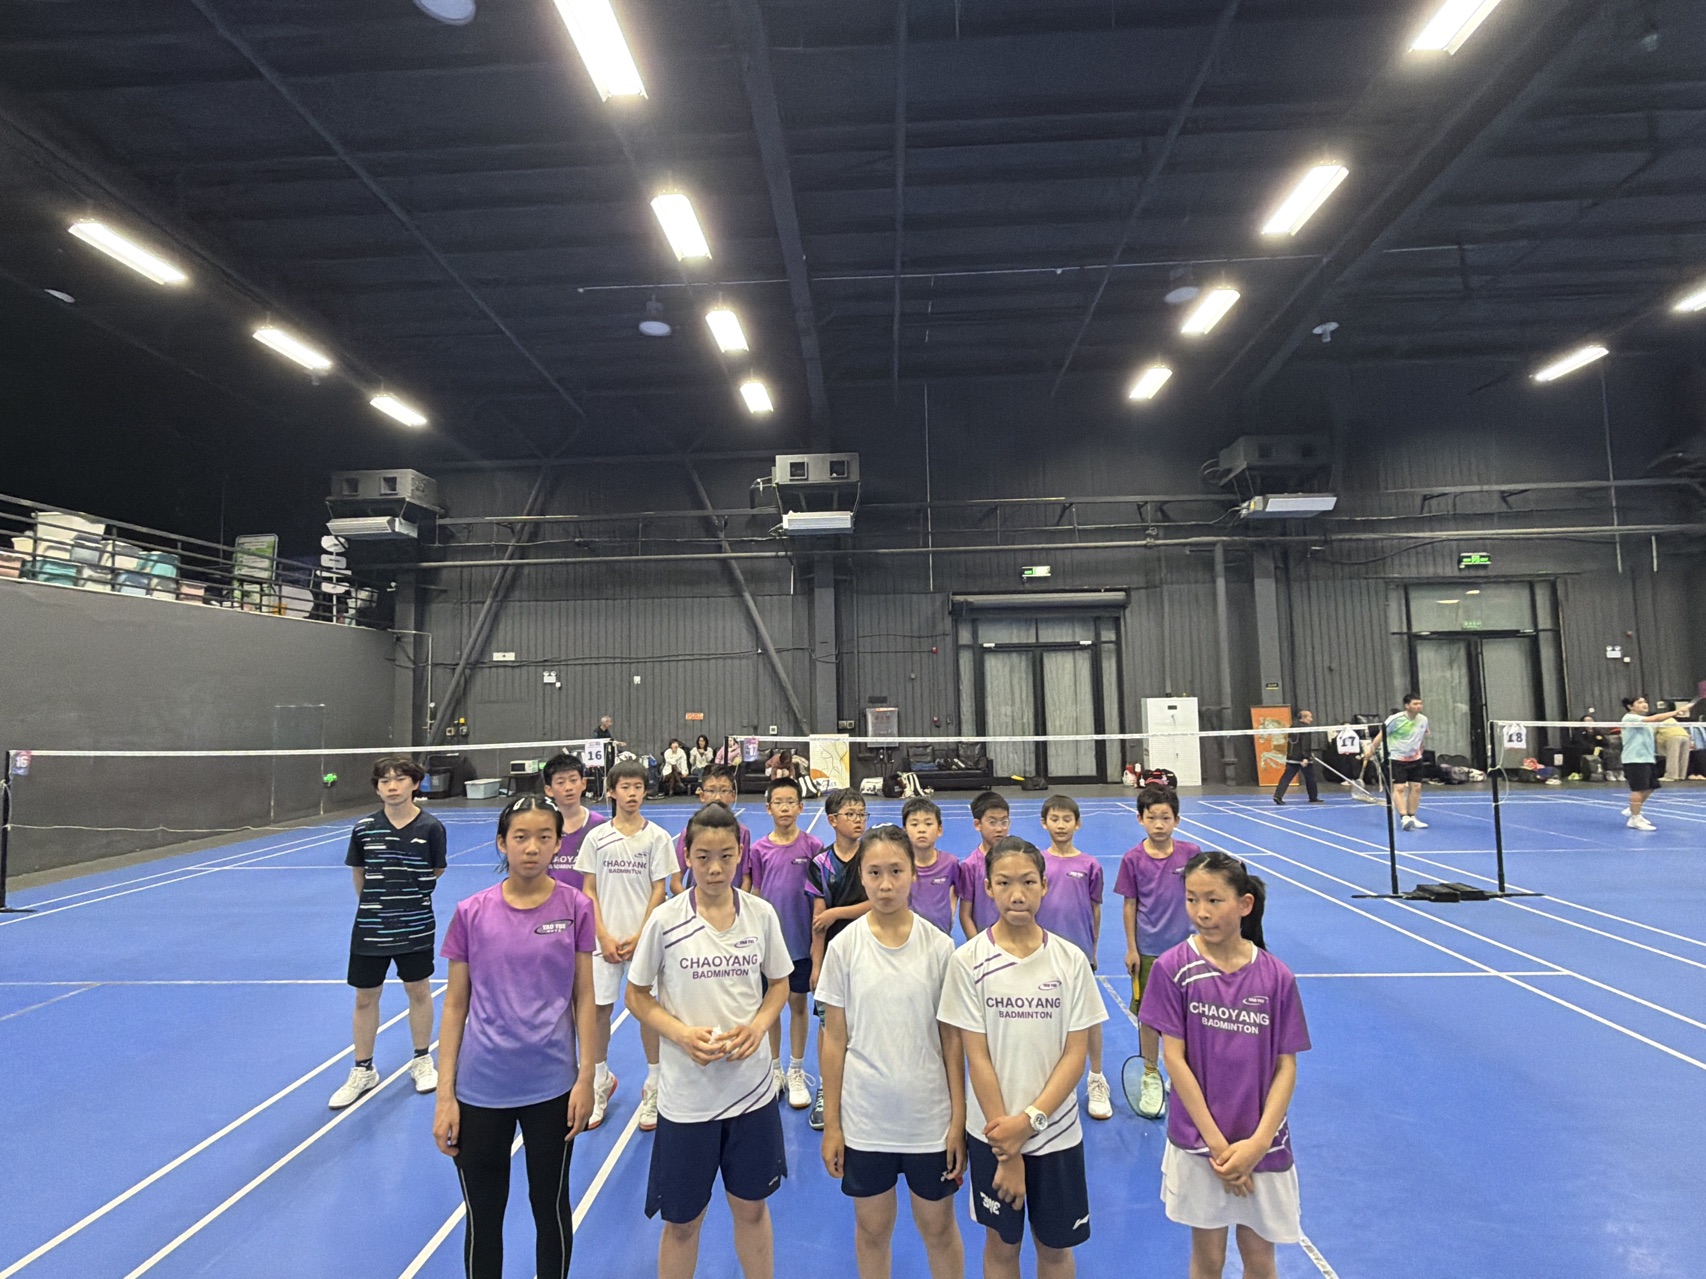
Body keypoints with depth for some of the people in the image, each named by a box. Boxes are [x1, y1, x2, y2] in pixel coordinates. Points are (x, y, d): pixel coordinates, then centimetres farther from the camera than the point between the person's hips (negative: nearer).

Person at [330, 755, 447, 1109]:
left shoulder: (431, 827, -12)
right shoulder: (363, 828, -6)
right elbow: (359, 873, 9)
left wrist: (411, 895, 8)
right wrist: (373, 903, 13)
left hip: (416, 926, -1)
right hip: (370, 926, 2)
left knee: (418, 990, 13)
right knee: (365, 997, 11)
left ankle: (422, 1061, 32)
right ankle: (363, 1071, 29)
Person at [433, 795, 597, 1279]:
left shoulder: (574, 907, -7)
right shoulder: (472, 913, -6)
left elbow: (583, 997, -2)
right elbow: (455, 1005, 0)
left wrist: (586, 1078, -4)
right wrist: (444, 1096, -1)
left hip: (552, 1087, 0)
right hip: (479, 1089, 1)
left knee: (551, 1207, 16)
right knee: (482, 1216, 15)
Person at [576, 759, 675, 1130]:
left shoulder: (657, 837, -2)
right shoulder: (596, 837, 1)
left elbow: (658, 891, -2)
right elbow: (589, 891, 3)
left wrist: (639, 936, -9)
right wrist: (604, 937, -5)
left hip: (644, 936, -1)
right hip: (606, 938, 1)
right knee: (599, 1008, 6)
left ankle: (653, 1088, 20)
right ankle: (601, 1081, 28)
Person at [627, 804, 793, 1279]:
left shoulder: (762, 914, -6)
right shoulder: (664, 920, -12)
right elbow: (637, 996, -2)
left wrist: (758, 1025, -12)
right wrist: (682, 1034, -18)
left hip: (751, 1089, 2)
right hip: (687, 1094, -2)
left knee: (752, 1207, 18)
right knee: (682, 1221, 14)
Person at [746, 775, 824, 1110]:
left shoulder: (812, 845, -7)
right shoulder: (759, 849, -4)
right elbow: (756, 895, 3)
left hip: (800, 938, -1)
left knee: (797, 1003, 9)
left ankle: (796, 1073, 25)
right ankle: (774, 1069, 30)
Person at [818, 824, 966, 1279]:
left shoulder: (938, 946, -9)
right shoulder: (844, 946, -9)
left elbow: (951, 1039, -3)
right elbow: (834, 1039, -3)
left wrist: (959, 1119, -3)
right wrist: (830, 1125, -1)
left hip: (930, 1118, 0)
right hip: (864, 1119, 0)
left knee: (938, 1228, 16)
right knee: (872, 1229, 17)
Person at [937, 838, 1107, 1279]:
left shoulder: (1071, 960, -7)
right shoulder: (969, 960, -12)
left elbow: (1075, 1053, -5)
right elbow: (977, 1056, -10)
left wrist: (1031, 1119, -15)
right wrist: (1007, 1149, -9)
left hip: (1057, 1130, 1)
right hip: (994, 1131, -1)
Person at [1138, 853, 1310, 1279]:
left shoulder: (1277, 976, -8)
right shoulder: (1174, 968, -13)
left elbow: (1286, 1065, -3)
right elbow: (1174, 1058, -11)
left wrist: (1258, 1141, -12)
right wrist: (1216, 1143, -11)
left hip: (1262, 1145, 1)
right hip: (1198, 1142, -1)